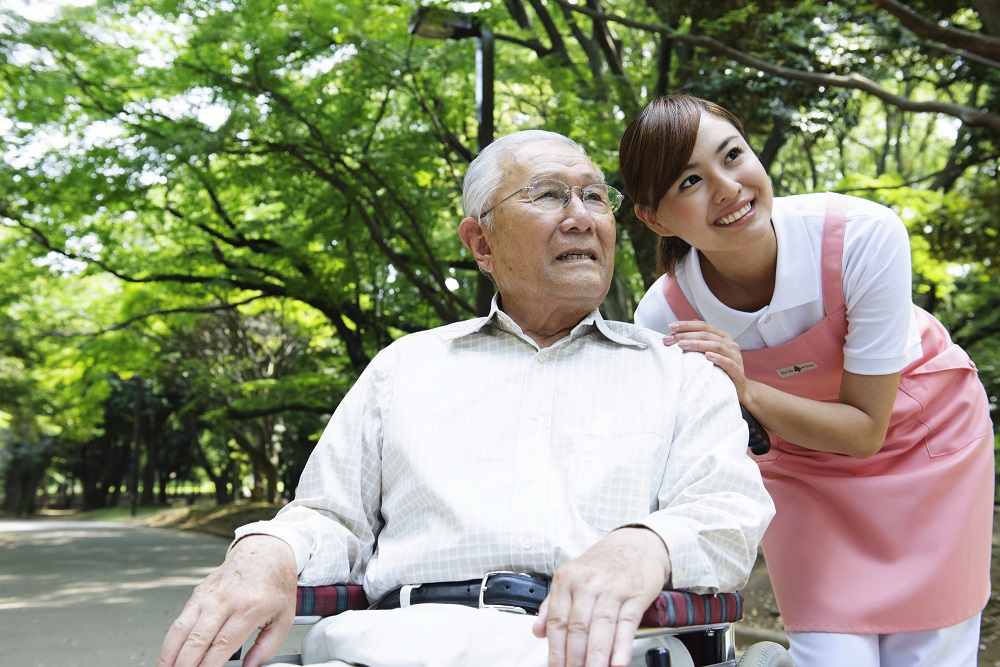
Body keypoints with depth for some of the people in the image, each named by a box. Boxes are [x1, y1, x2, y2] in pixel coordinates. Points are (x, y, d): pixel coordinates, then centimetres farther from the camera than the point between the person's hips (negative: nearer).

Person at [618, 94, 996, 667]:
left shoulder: (864, 236, -31)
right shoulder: (665, 318, -25)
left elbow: (867, 430, -24)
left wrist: (748, 392, -37)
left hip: (927, 436, 0)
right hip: (805, 464, 1)